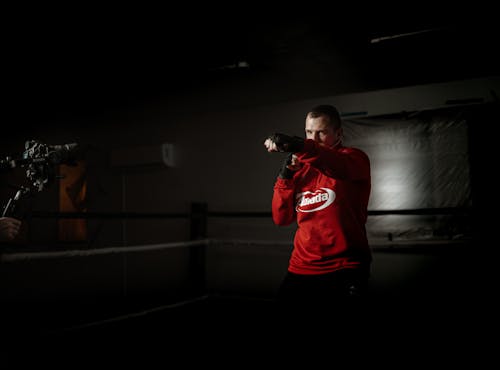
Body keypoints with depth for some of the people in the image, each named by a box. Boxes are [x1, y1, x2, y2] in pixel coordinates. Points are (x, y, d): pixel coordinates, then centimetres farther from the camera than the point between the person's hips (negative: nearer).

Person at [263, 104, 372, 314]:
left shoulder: (355, 158, -1)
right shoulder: (301, 169, 12)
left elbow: (340, 166, -27)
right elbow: (281, 219, 8)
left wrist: (298, 146, -43)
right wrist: (285, 177, -5)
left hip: (345, 268, -4)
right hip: (301, 268, 4)